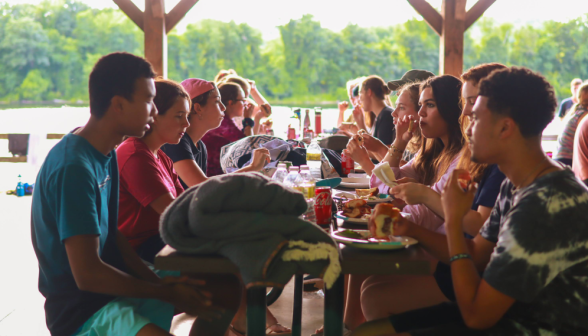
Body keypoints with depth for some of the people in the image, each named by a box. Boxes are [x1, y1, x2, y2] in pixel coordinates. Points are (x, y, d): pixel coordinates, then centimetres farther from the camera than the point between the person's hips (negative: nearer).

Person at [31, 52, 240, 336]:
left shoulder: (105, 153, 6)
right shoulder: (74, 168, -23)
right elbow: (87, 275, -25)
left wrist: (158, 280, -4)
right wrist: (166, 293, -14)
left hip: (116, 280, 10)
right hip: (82, 311, -10)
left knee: (230, 290, 8)